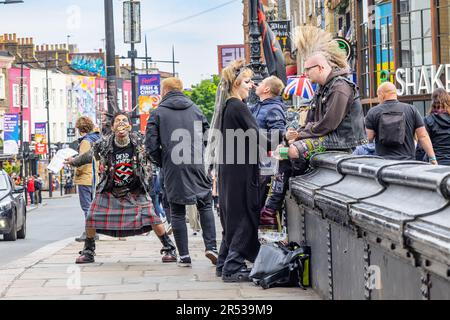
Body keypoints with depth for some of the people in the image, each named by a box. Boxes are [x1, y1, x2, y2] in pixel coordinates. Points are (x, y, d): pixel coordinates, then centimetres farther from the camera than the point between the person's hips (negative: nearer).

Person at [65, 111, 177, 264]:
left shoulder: (140, 142, -14)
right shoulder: (103, 145, -13)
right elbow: (89, 156, 8)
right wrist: (74, 161, 22)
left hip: (136, 191, -1)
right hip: (109, 191, 1)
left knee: (151, 216, -15)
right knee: (91, 218, -7)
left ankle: (169, 249, -1)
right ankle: (88, 252, 16)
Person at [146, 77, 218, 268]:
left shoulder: (158, 113, 0)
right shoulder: (195, 109, 10)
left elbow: (151, 144, -5)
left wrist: (161, 163, 9)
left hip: (172, 168, -2)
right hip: (197, 165, 2)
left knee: (177, 212, 5)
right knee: (205, 205, 13)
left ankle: (184, 255, 3)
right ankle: (211, 246, -2)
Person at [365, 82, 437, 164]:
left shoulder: (373, 112, 3)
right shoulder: (411, 110, 6)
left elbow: (369, 138, 0)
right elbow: (423, 136, 3)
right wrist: (432, 158, 4)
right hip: (408, 162, 1)